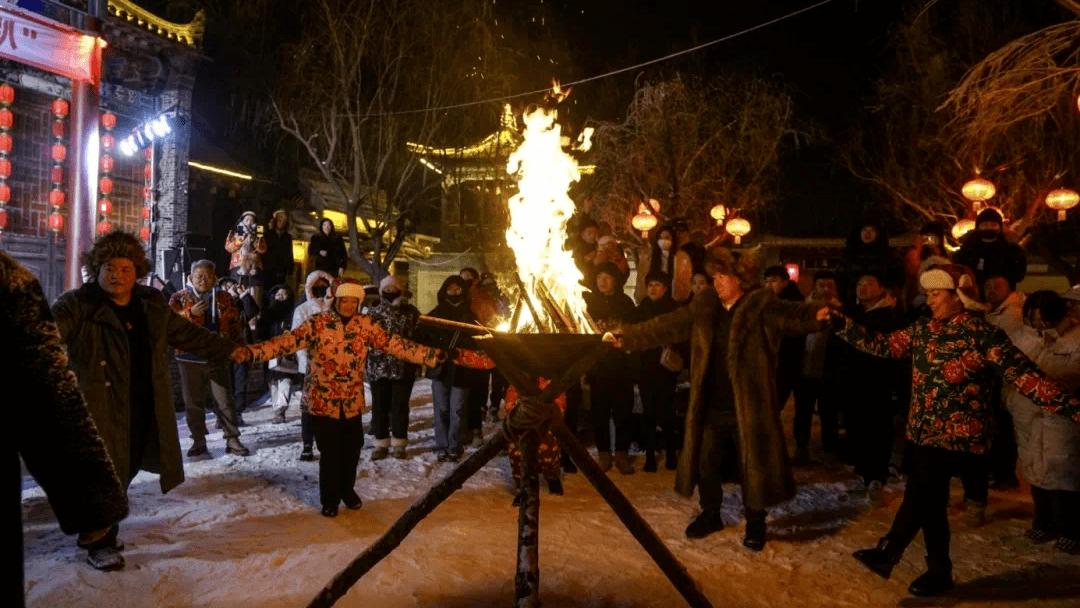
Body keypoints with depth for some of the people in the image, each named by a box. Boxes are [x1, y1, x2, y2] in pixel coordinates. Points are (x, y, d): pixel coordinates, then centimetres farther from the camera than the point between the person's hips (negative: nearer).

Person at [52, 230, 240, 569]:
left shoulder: (153, 306, 8)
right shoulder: (79, 306, -8)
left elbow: (189, 335, 18)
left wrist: (231, 351, 21)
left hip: (145, 409, 6)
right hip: (101, 408, -5)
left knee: (126, 471, 15)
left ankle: (102, 530, 36)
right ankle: (102, 544, 18)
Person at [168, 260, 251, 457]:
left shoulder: (224, 298, 7)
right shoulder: (179, 298, 2)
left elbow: (237, 324, 12)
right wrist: (190, 313, -25)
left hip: (218, 357, 0)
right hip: (190, 358, 0)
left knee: (225, 400, 3)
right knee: (193, 402, 7)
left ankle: (232, 439, 10)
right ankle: (198, 442, 17)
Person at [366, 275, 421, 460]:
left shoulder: (411, 312, 4)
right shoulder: (374, 312, 8)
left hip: (403, 368, -2)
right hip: (378, 367, 2)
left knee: (400, 406, 3)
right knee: (379, 406, 6)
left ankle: (399, 444, 13)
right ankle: (381, 443, 16)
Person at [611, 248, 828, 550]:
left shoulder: (762, 307, -9)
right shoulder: (703, 307, 6)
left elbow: (794, 316, -23)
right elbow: (666, 326, 9)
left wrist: (819, 315, -45)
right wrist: (626, 337, 7)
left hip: (748, 408, -5)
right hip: (712, 408, 5)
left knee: (752, 467, 7)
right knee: (705, 464, 15)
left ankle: (755, 525, 29)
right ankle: (711, 515, 38)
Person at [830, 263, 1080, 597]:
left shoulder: (983, 335, -12)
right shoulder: (923, 330, 6)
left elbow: (1025, 375, -14)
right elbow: (883, 345, 6)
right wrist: (841, 325, -2)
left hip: (958, 433, -6)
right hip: (922, 431, 6)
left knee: (920, 490, -20)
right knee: (930, 500, 12)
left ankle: (887, 553, -8)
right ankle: (939, 572, 27)